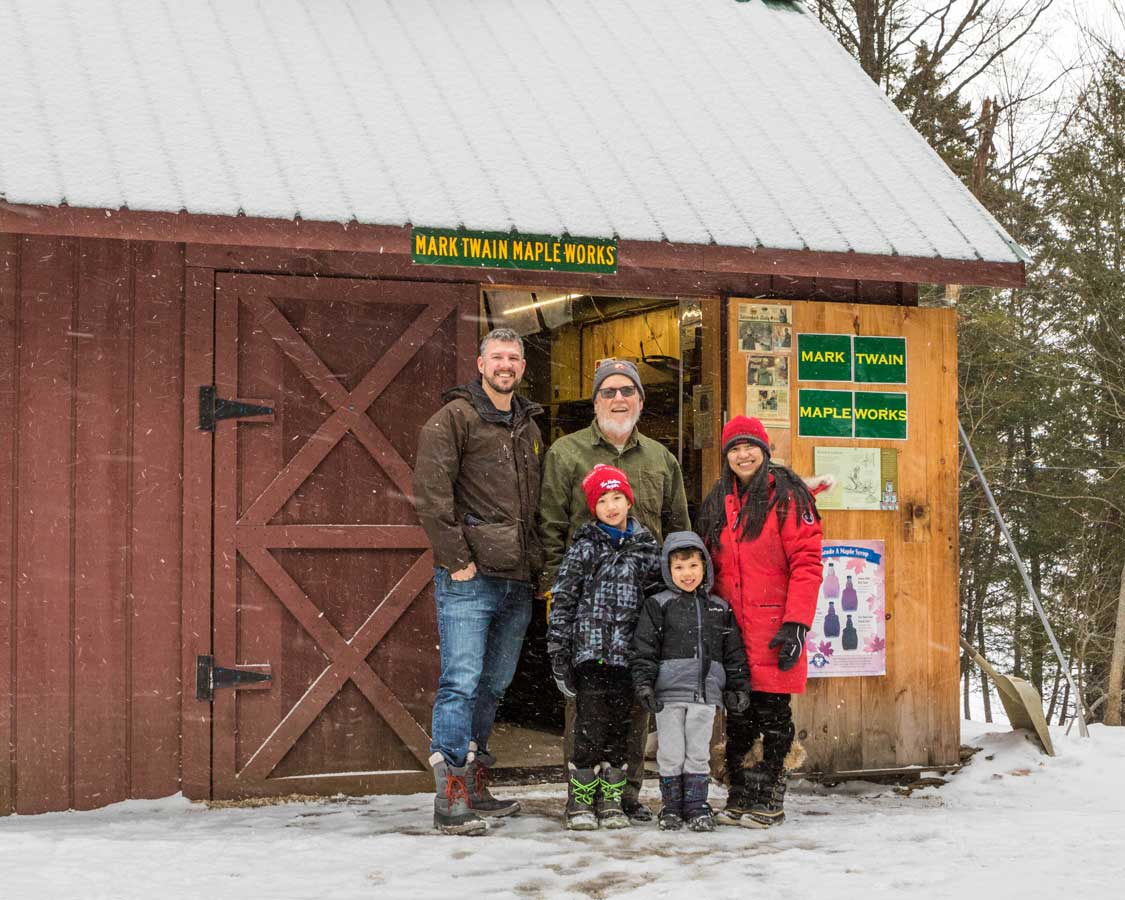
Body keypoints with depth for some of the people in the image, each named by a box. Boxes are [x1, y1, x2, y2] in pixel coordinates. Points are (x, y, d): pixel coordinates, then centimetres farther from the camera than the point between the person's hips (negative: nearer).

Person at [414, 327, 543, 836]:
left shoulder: (528, 427, 19)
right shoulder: (455, 417, -4)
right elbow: (430, 492, -12)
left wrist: (538, 564, 14)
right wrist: (456, 559, -15)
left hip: (517, 582, 8)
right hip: (469, 580, -7)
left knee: (493, 687, 13)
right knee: (461, 683, -10)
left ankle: (475, 789, 23)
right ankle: (450, 799, -10)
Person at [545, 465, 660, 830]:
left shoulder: (647, 547, 9)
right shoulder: (585, 546, 0)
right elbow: (562, 599, 1)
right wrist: (557, 651, -4)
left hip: (628, 654, 3)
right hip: (590, 652, -3)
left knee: (619, 730, 6)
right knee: (591, 728, -7)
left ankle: (611, 801, 16)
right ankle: (580, 803, 5)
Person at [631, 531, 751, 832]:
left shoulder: (719, 608, 11)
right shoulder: (658, 605, 2)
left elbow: (734, 650, 15)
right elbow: (644, 647, -2)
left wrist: (738, 686, 12)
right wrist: (644, 683, -11)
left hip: (706, 693, 2)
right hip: (669, 692, -2)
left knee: (698, 753, 5)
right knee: (671, 754, 2)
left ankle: (697, 807, 14)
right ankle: (671, 807, 13)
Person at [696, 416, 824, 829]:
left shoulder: (786, 495, -4)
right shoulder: (717, 504, 15)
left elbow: (807, 562, -10)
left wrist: (797, 623, -17)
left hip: (773, 632, -5)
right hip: (731, 629, 5)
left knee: (773, 712, 1)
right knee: (738, 714, 10)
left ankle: (769, 800, 9)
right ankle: (739, 796, 18)